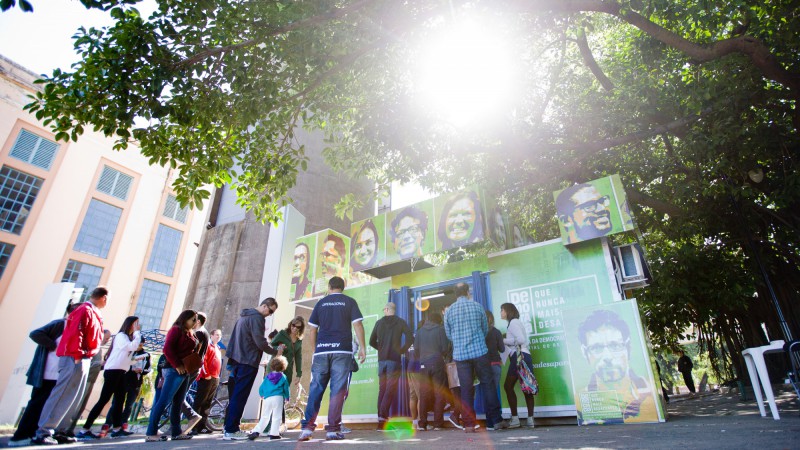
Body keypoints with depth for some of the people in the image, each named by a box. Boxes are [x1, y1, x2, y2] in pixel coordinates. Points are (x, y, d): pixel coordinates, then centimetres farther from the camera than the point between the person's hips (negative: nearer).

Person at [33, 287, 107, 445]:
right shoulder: (85, 310, -10)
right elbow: (76, 333, -19)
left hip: (83, 360, 10)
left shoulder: (94, 313, 19)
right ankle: (43, 432, -4)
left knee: (73, 397, 10)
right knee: (62, 395, -8)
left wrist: (86, 356, 15)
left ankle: (60, 430, 14)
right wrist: (77, 355, -21)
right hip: (76, 359, -10)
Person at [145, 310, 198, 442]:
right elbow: (167, 349, -16)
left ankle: (177, 432, 14)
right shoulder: (176, 329, -6)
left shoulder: (190, 333, 19)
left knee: (178, 403, 10)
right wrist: (177, 365, -18)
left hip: (184, 371, 9)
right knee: (164, 401, -8)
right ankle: (151, 433, -5)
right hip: (174, 370, -9)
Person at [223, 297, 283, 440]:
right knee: (240, 397, -6)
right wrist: (275, 352, -5)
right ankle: (231, 430, -4)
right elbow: (260, 341, -18)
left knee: (235, 396, 12)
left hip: (237, 360, 10)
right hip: (248, 362, -10)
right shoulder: (257, 317, -13)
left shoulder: (245, 315, 19)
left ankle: (230, 427, 16)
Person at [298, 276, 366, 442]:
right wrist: (362, 347, -1)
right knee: (337, 390, 0)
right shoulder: (350, 301, 8)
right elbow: (357, 324, -3)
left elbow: (311, 330, 10)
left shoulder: (321, 303, 13)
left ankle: (307, 427, 3)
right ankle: (333, 429, -1)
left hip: (322, 350, 2)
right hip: (342, 350, -2)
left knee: (315, 389, 8)